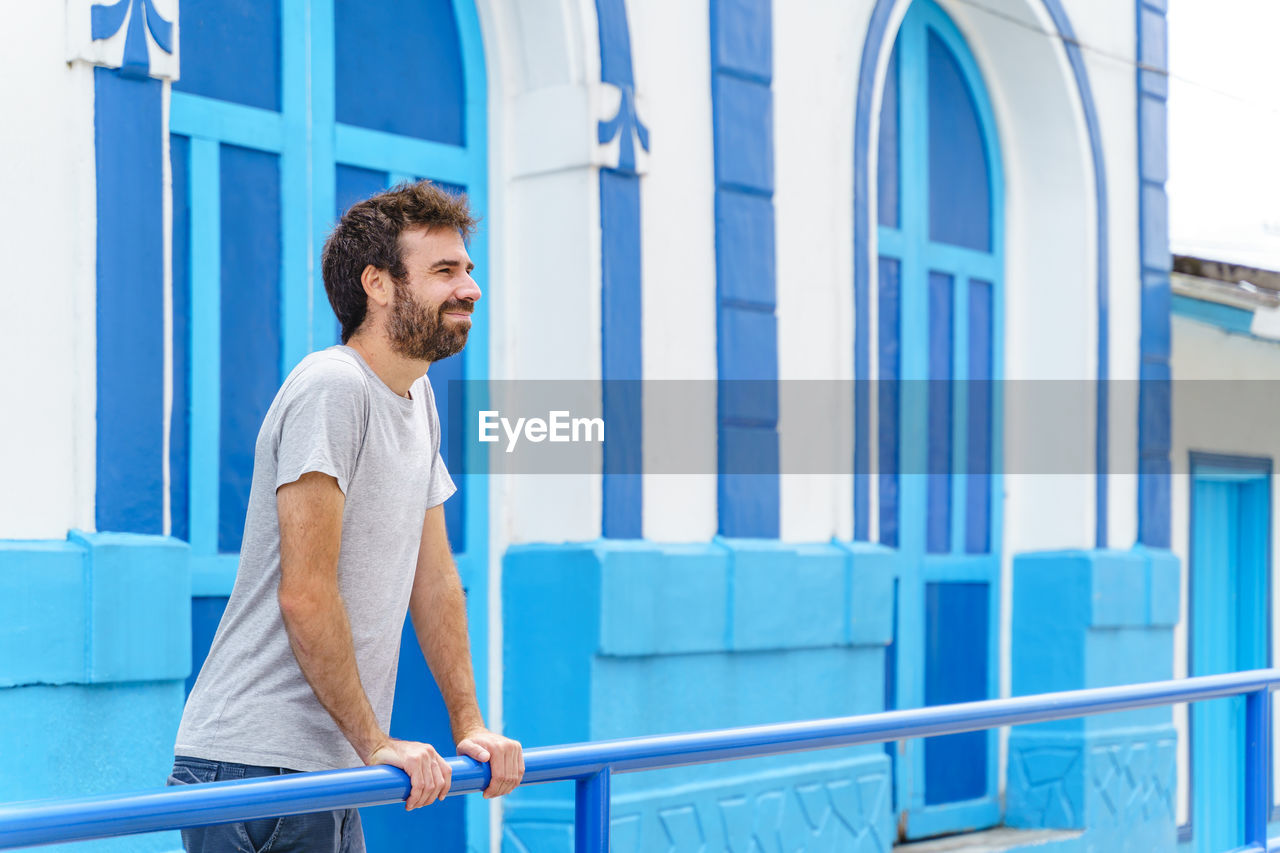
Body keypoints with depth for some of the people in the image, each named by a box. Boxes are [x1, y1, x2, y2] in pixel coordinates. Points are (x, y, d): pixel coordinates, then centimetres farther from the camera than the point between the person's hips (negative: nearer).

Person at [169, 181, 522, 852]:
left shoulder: (418, 399, 14)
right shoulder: (330, 387, -15)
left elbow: (433, 576, 19)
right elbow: (305, 595, -21)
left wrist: (469, 724, 14)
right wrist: (376, 743, -16)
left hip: (330, 769, 9)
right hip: (257, 768, -9)